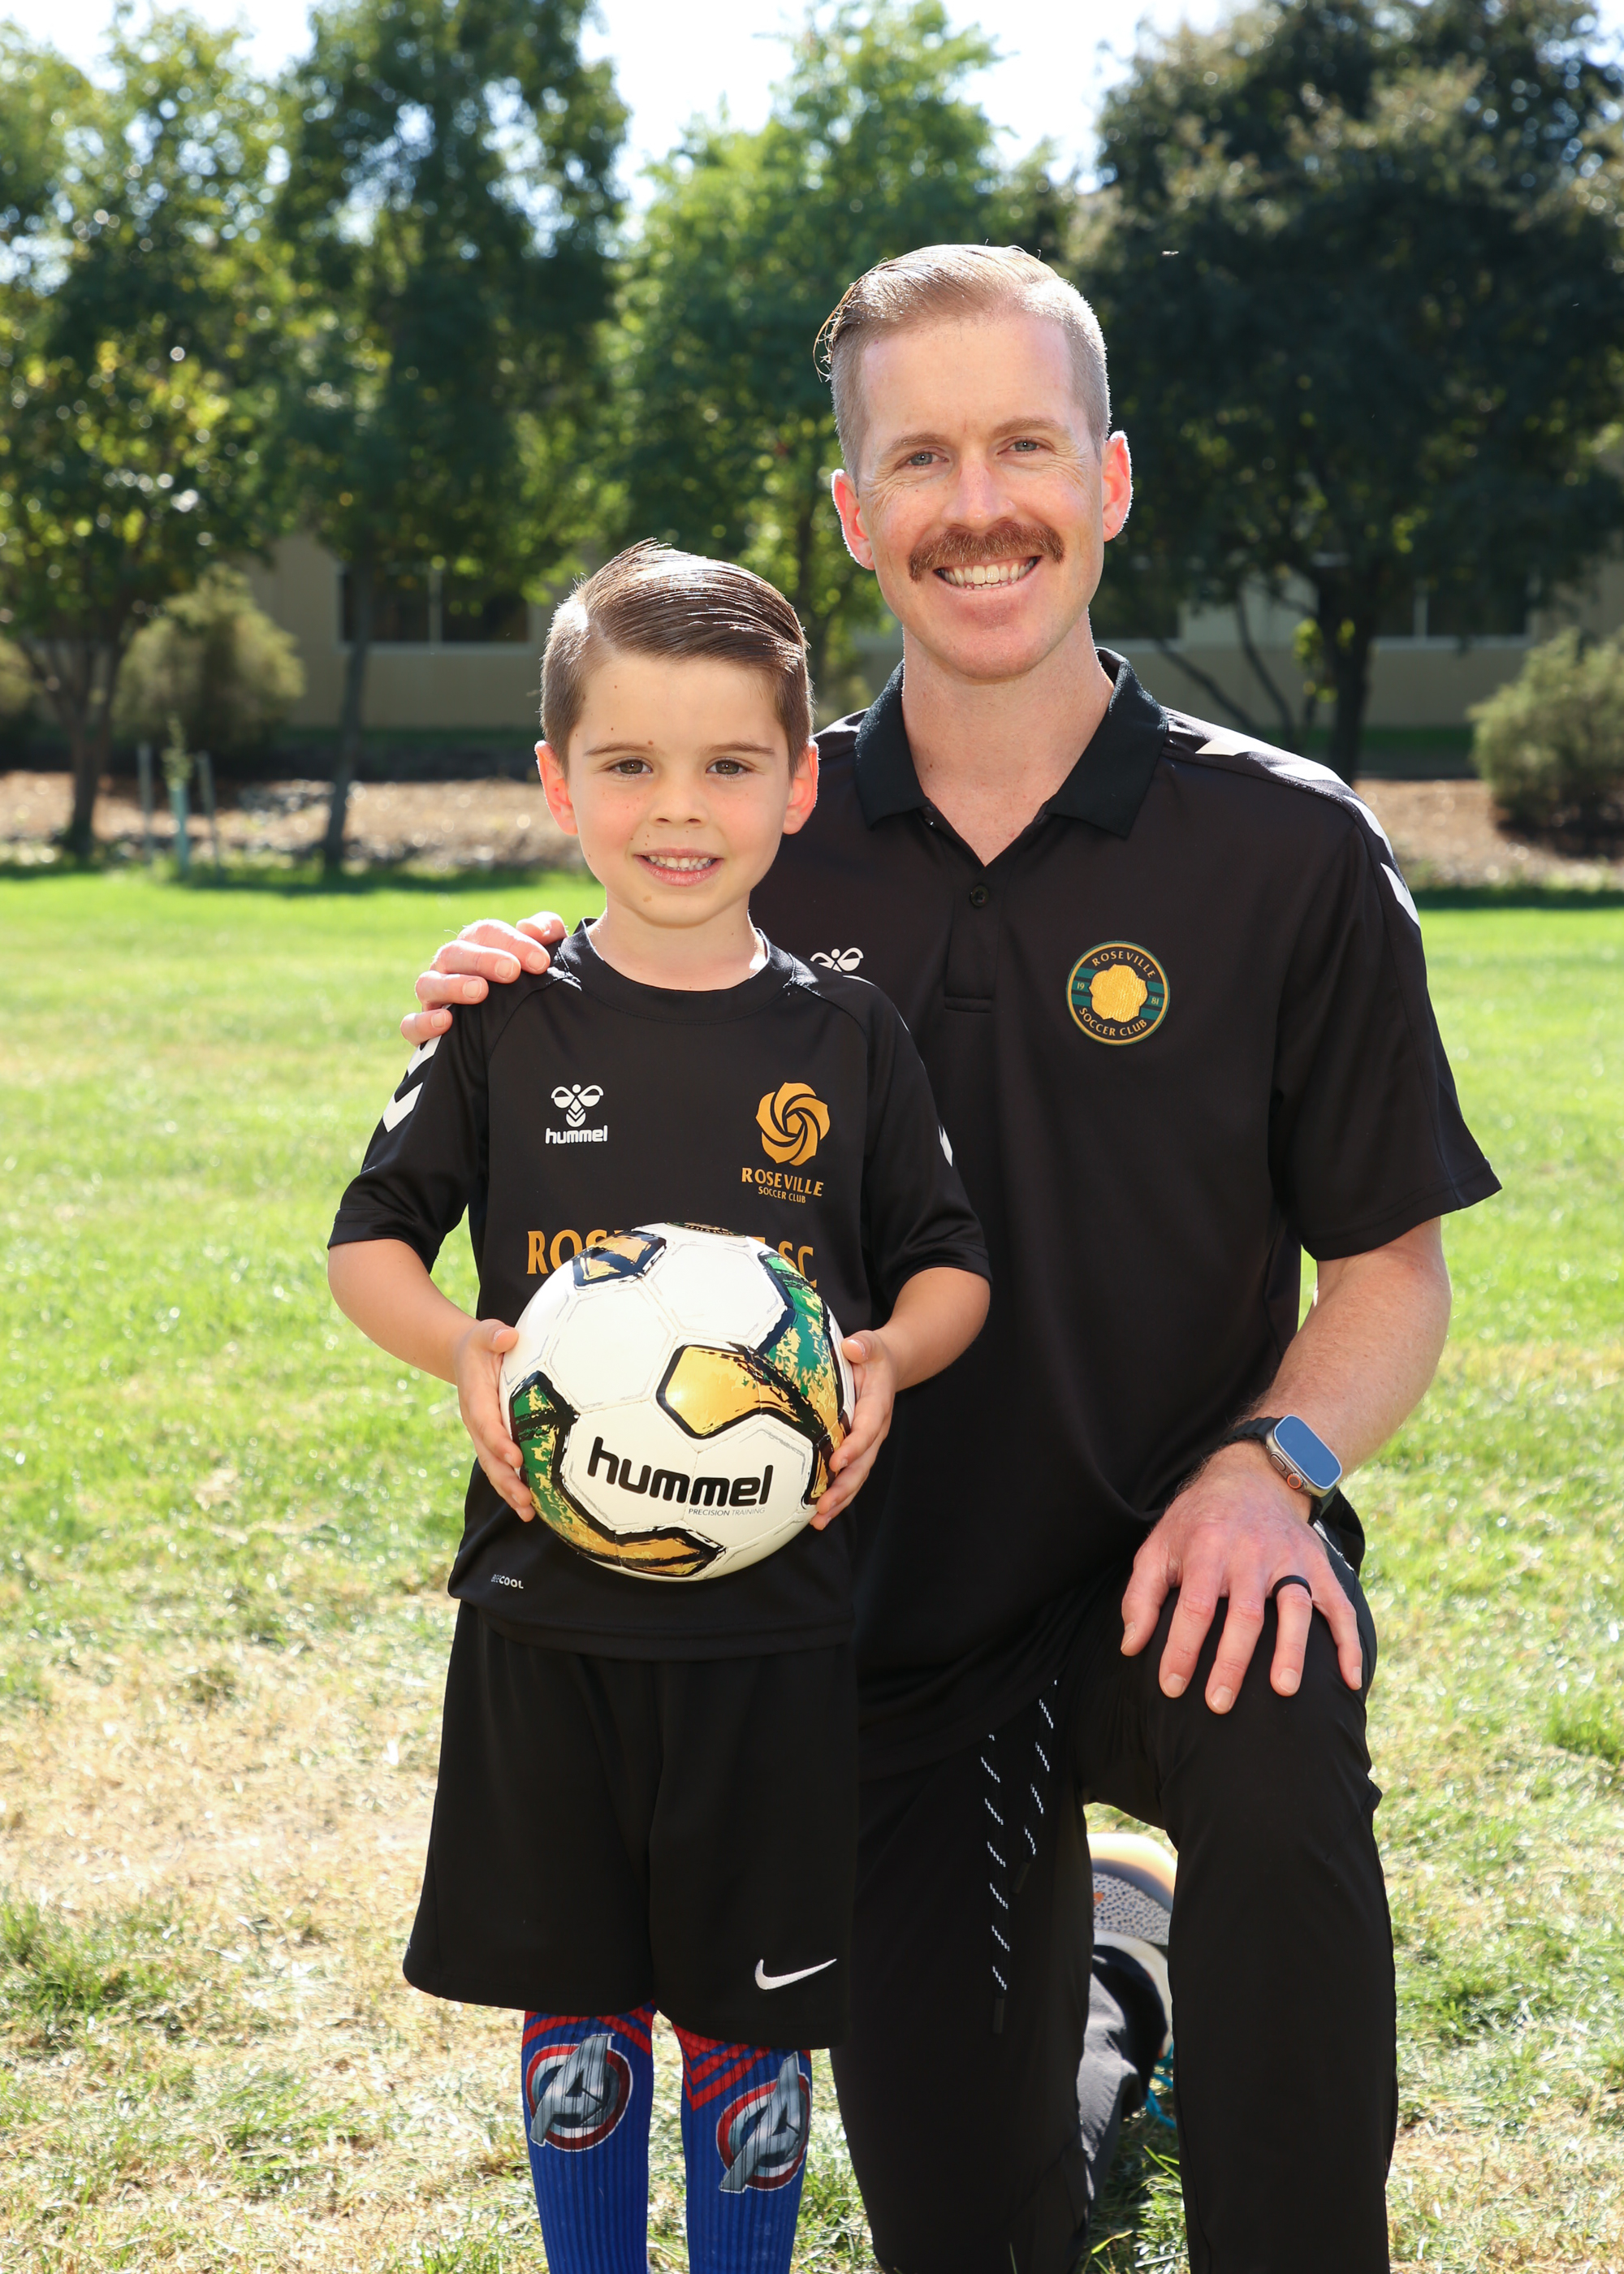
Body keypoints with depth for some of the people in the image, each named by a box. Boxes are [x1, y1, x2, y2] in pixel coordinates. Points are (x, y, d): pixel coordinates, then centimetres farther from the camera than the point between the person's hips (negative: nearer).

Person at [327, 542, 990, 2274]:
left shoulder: (846, 1040, 0)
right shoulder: (509, 1025, -1)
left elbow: (952, 1267, 7)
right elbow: (371, 1241, 5)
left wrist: (886, 1357, -14)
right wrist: (461, 1351, -14)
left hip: (775, 1618, 0)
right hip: (548, 1608, 1)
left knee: (749, 2015, 9)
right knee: (574, 2004, 12)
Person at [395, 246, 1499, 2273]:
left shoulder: (1285, 849, -8)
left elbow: (1391, 1269, -3)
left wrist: (1272, 1466, -23)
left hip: (1170, 1561, -2)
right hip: (886, 1607, 3)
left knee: (1277, 1745, -39)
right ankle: (1087, 2026, 41)